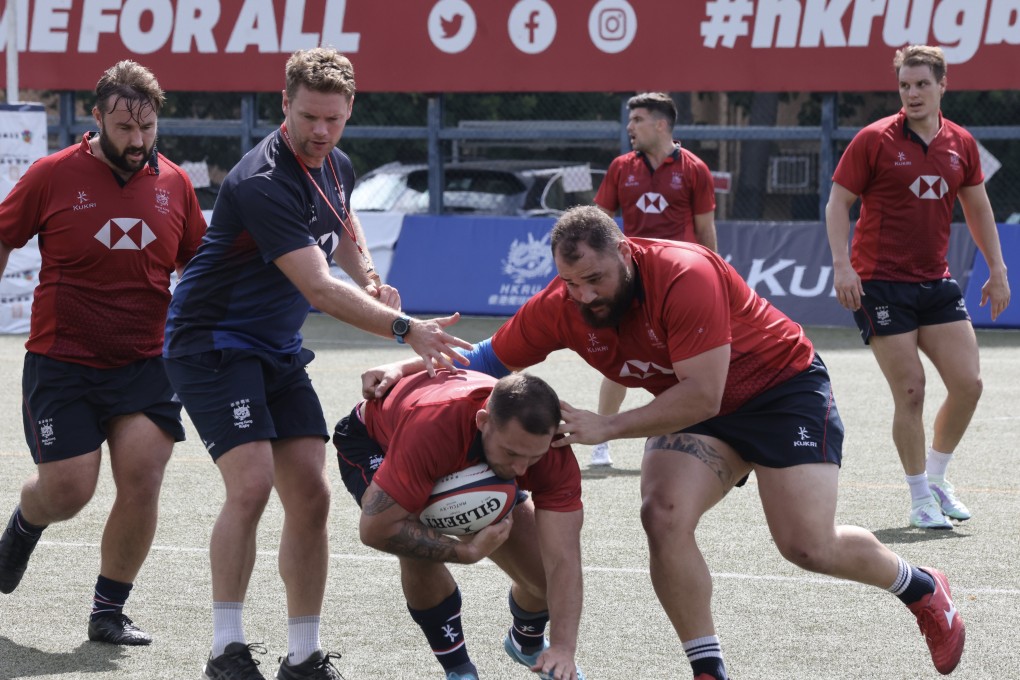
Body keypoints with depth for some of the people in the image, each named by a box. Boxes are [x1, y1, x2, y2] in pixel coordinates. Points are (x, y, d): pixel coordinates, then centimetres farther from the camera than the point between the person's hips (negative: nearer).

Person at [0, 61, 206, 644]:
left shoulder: (175, 183, 4)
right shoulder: (53, 176, -5)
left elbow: (198, 266, 18)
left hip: (145, 365, 2)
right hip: (62, 362, -2)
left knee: (142, 479, -11)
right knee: (67, 492, -6)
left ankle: (110, 611, 7)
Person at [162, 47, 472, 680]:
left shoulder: (338, 167, 3)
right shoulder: (263, 182, -26)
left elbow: (343, 227, 26)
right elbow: (318, 287, -32)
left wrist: (369, 278, 5)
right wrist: (404, 328, -39)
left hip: (279, 352, 8)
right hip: (213, 341, -8)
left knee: (311, 495, 0)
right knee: (251, 485, -22)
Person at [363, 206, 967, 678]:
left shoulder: (684, 276, -33)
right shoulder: (561, 306, -14)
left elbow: (702, 396, -33)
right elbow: (489, 359, 0)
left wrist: (606, 427, -35)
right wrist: (406, 368, -15)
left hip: (782, 385, -6)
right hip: (696, 410, 6)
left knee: (809, 545, -13)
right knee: (664, 516, -21)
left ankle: (922, 588, 18)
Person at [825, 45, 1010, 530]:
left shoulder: (961, 144, 6)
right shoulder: (874, 140, -6)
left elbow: (978, 208, 17)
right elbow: (838, 203, -4)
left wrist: (996, 269, 13)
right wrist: (842, 265, -15)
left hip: (936, 282, 5)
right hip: (880, 283, -5)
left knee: (968, 383, -3)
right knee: (910, 391, -8)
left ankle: (936, 478, 17)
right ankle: (920, 499, 5)